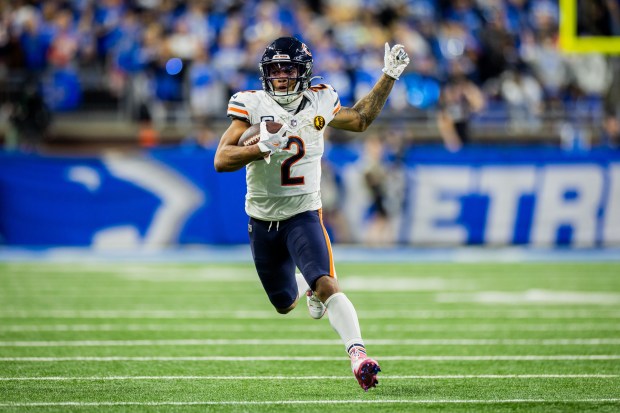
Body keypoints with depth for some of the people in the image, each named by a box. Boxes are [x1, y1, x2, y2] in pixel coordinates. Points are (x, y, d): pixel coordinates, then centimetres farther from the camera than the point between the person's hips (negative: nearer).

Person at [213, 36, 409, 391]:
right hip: (263, 221, 1)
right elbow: (221, 160, -16)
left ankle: (358, 355, -31)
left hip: (304, 215, -1)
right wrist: (263, 148, -32)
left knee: (326, 284, -26)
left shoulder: (319, 102, -2)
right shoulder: (252, 105, -9)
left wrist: (389, 76, 10)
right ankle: (306, 286, 50)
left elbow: (360, 120, 17)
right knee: (285, 305, 16)